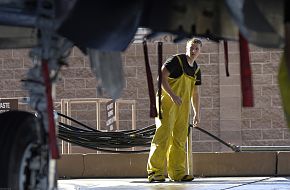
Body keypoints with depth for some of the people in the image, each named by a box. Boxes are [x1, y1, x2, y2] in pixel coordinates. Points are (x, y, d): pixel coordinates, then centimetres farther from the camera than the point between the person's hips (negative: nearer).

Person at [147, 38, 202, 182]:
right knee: (163, 135, -13)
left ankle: (177, 173, 12)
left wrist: (196, 113, 19)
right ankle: (155, 171, -13)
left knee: (180, 139, 7)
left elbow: (195, 93, 22)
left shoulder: (196, 70, 14)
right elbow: (162, 77, -17)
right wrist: (172, 95, -26)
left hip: (183, 108, 8)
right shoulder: (176, 60, -9)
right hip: (167, 104, -8)